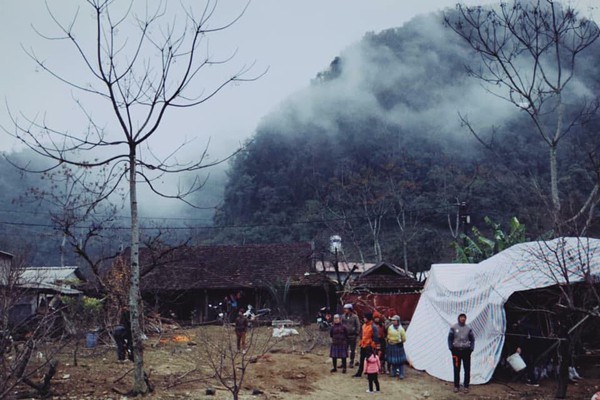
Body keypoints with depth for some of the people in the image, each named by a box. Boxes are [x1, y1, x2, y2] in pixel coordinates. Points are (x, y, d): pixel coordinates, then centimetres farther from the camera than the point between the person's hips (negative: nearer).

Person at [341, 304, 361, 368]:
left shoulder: (355, 317, -5)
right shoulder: (343, 316, 4)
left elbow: (358, 326, -2)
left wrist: (356, 334, -8)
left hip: (352, 335, -3)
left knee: (352, 350, 6)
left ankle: (351, 362, 14)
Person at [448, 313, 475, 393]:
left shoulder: (468, 328, 4)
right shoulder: (453, 327, 0)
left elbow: (472, 339, 9)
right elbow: (450, 338, 3)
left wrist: (471, 348, 0)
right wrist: (451, 348, -4)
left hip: (466, 351, 1)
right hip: (456, 350, -1)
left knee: (467, 370, 1)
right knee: (456, 370, 3)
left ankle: (466, 386, 10)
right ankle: (456, 386, 12)